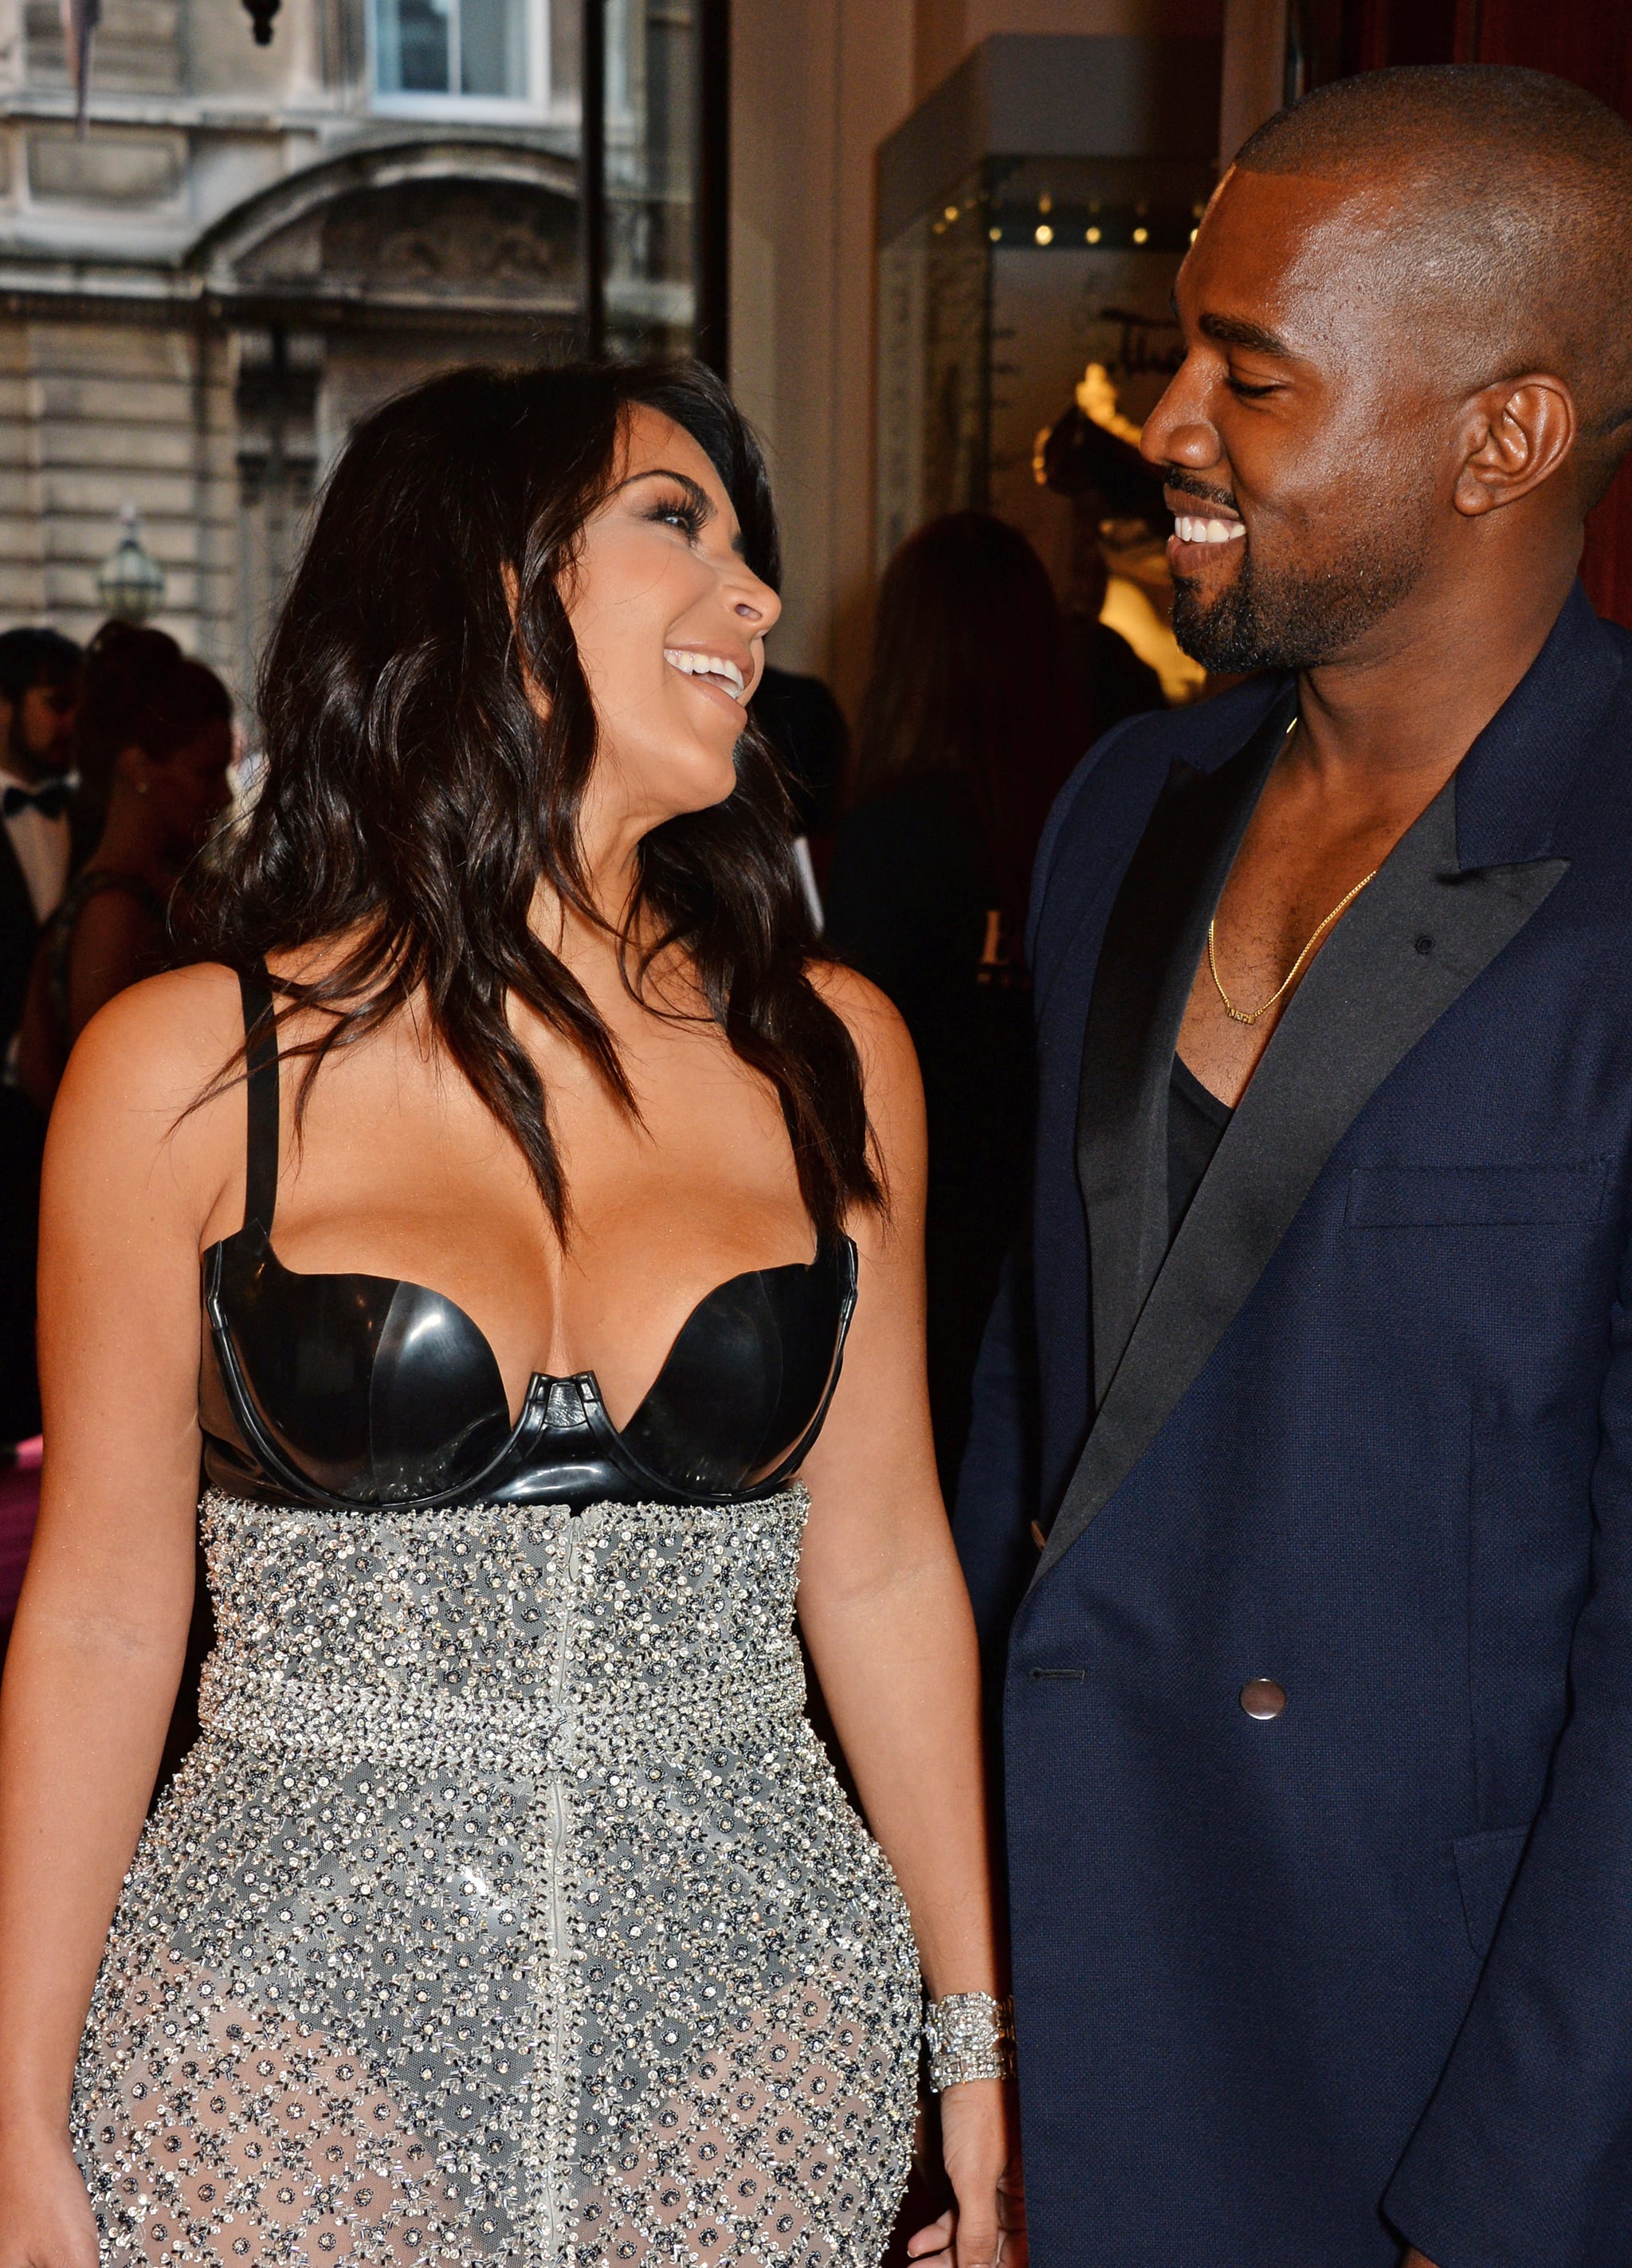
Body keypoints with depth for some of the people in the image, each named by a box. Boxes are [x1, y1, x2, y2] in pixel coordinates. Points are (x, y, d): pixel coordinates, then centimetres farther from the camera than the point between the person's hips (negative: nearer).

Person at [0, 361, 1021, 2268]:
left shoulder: (825, 1051, 2)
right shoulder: (185, 1068, -5)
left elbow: (880, 1563, 6)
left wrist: (979, 2043, 8)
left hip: (748, 2010, 3)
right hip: (294, 2006, -2)